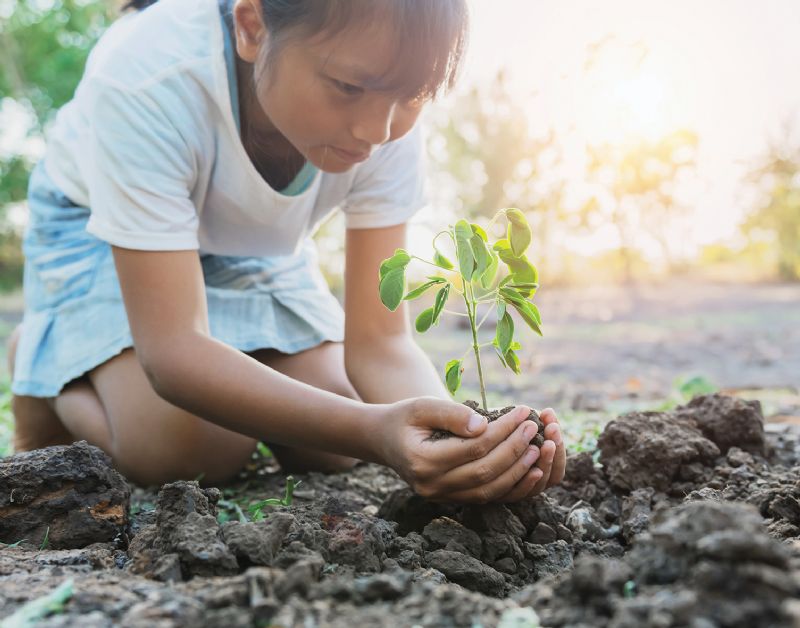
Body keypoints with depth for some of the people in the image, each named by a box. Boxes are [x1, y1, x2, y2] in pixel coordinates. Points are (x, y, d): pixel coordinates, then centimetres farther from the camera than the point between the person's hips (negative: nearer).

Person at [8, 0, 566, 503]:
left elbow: (378, 340, -25)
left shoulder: (387, 116, -28)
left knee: (332, 450, -9)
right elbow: (171, 347, -41)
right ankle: (41, 360, 7)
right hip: (98, 229, -3)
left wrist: (466, 443, -46)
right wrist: (373, 432, -55)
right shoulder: (147, 80, -40)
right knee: (188, 446, -24)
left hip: (256, 244, 3)